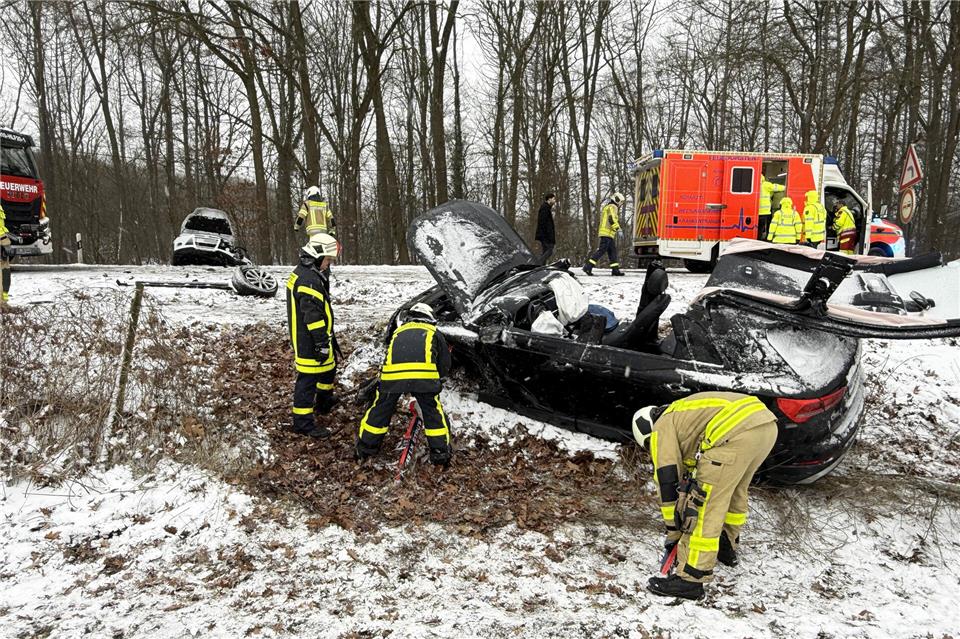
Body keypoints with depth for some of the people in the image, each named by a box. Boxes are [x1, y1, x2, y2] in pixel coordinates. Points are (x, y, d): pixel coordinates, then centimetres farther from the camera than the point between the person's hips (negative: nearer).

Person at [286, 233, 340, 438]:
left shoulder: (301, 273, 11)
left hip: (304, 336, 11)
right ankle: (303, 422, 5)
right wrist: (322, 343, -21)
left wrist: (328, 336, 27)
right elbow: (313, 316, -26)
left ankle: (324, 402, 45)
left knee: (328, 366, 26)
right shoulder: (309, 280, -24)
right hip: (309, 342, -11)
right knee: (308, 377, -3)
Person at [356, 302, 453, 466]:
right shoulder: (434, 333, 28)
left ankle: (365, 448, 33)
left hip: (392, 373, 2)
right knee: (433, 412, 16)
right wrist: (436, 379, 46)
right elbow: (445, 366, 27)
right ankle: (440, 452, 21)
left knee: (381, 409, 19)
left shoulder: (398, 331, 34)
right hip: (425, 374, -2)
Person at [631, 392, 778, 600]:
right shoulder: (683, 415, 38)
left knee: (703, 507, -1)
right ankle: (727, 546, 47)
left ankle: (690, 579, 1)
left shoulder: (662, 428, 14)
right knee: (735, 489, 31)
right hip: (768, 426, 9)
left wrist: (673, 531, 22)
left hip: (736, 432, -9)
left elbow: (667, 479, 11)